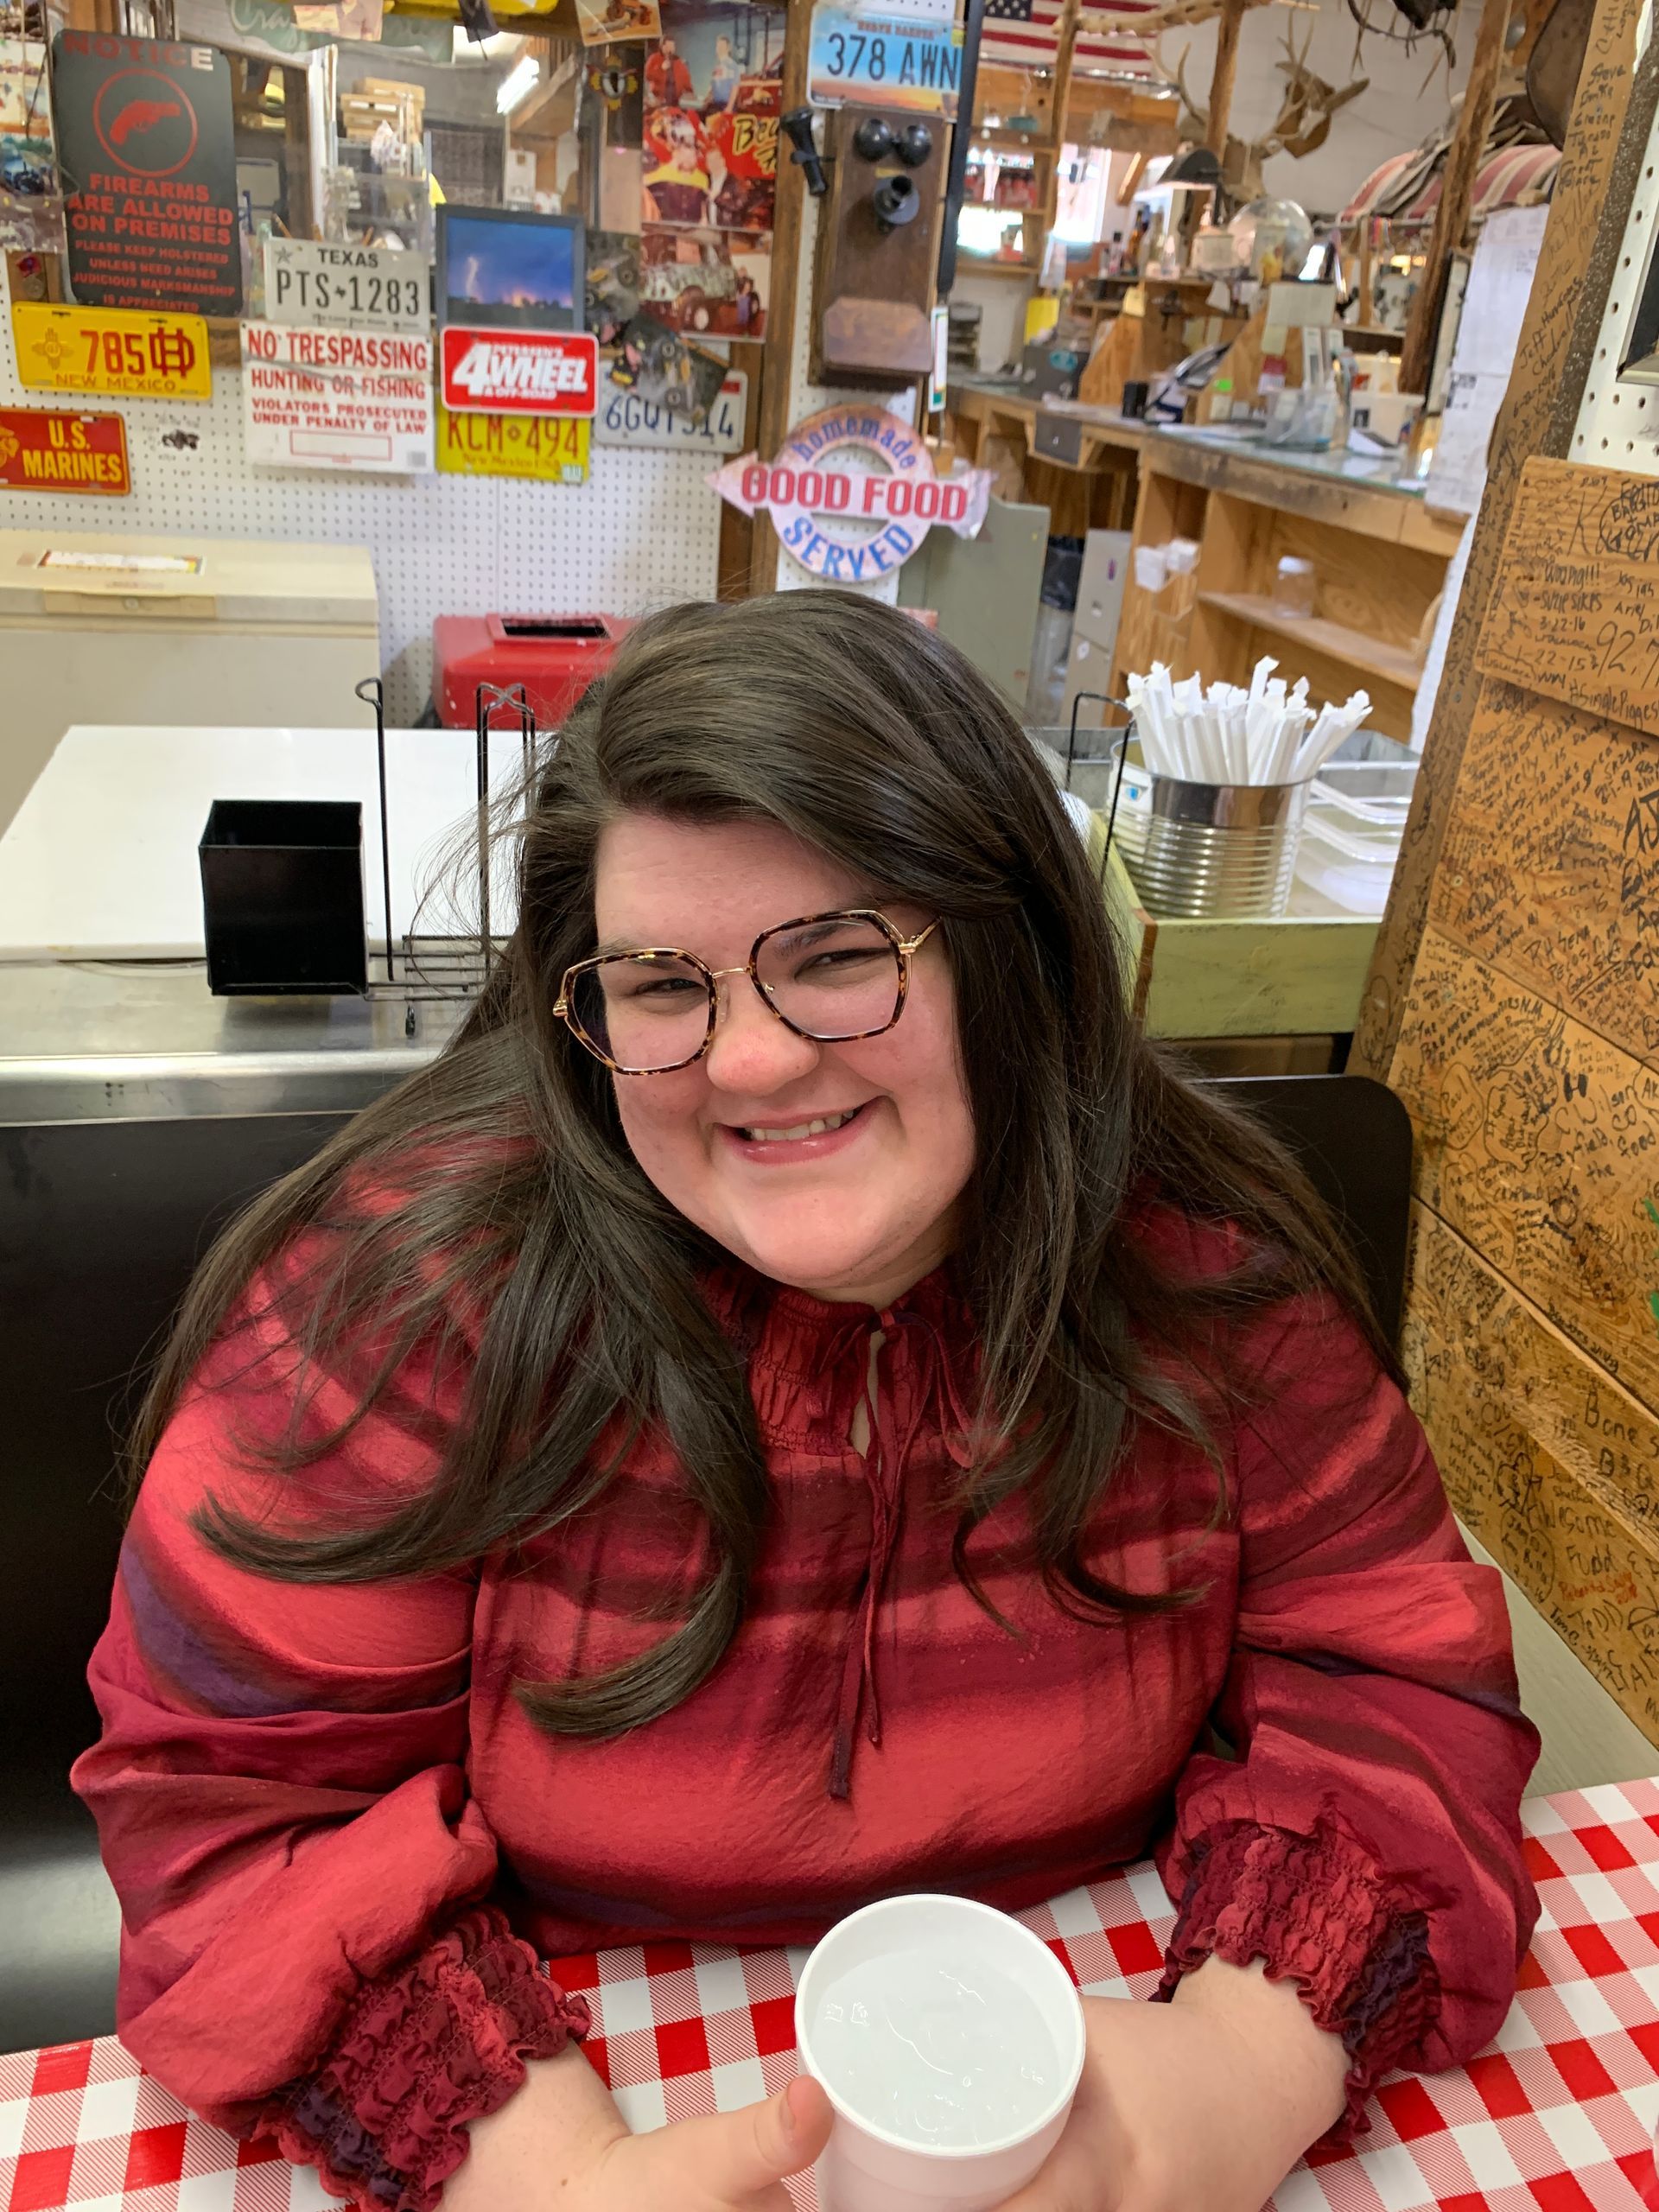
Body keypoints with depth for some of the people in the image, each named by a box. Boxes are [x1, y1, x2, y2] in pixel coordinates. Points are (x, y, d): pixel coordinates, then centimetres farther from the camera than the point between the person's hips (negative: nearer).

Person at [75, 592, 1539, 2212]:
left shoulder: (1206, 1267, -14)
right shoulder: (421, 1279, -20)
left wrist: (1256, 2053, -22)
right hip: (570, 2070, 0)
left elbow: (1388, 1672, -6)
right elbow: (235, 1789, -14)